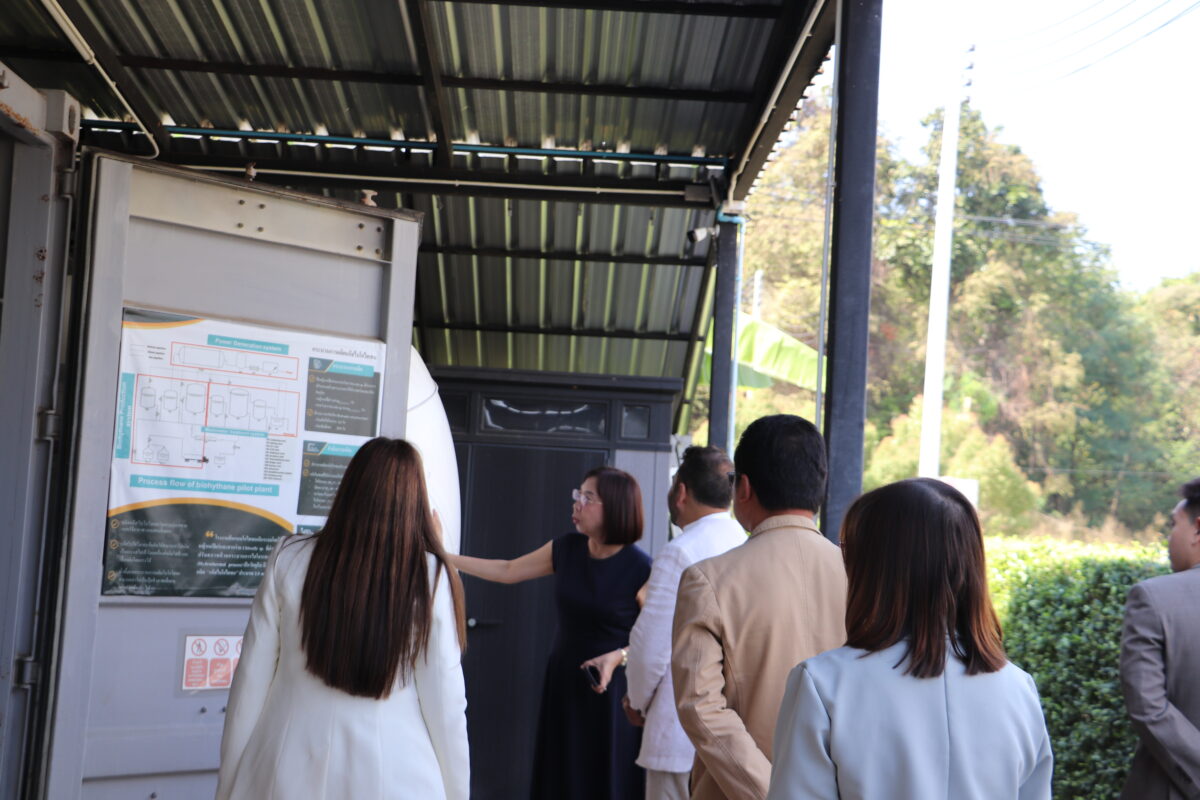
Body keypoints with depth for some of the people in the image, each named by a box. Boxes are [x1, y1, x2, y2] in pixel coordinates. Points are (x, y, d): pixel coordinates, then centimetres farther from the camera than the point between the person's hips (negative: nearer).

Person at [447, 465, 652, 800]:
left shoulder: (640, 569, -15)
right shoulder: (566, 549, 0)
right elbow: (507, 571, 11)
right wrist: (444, 556, 9)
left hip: (611, 693, -5)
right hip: (563, 683, 5)